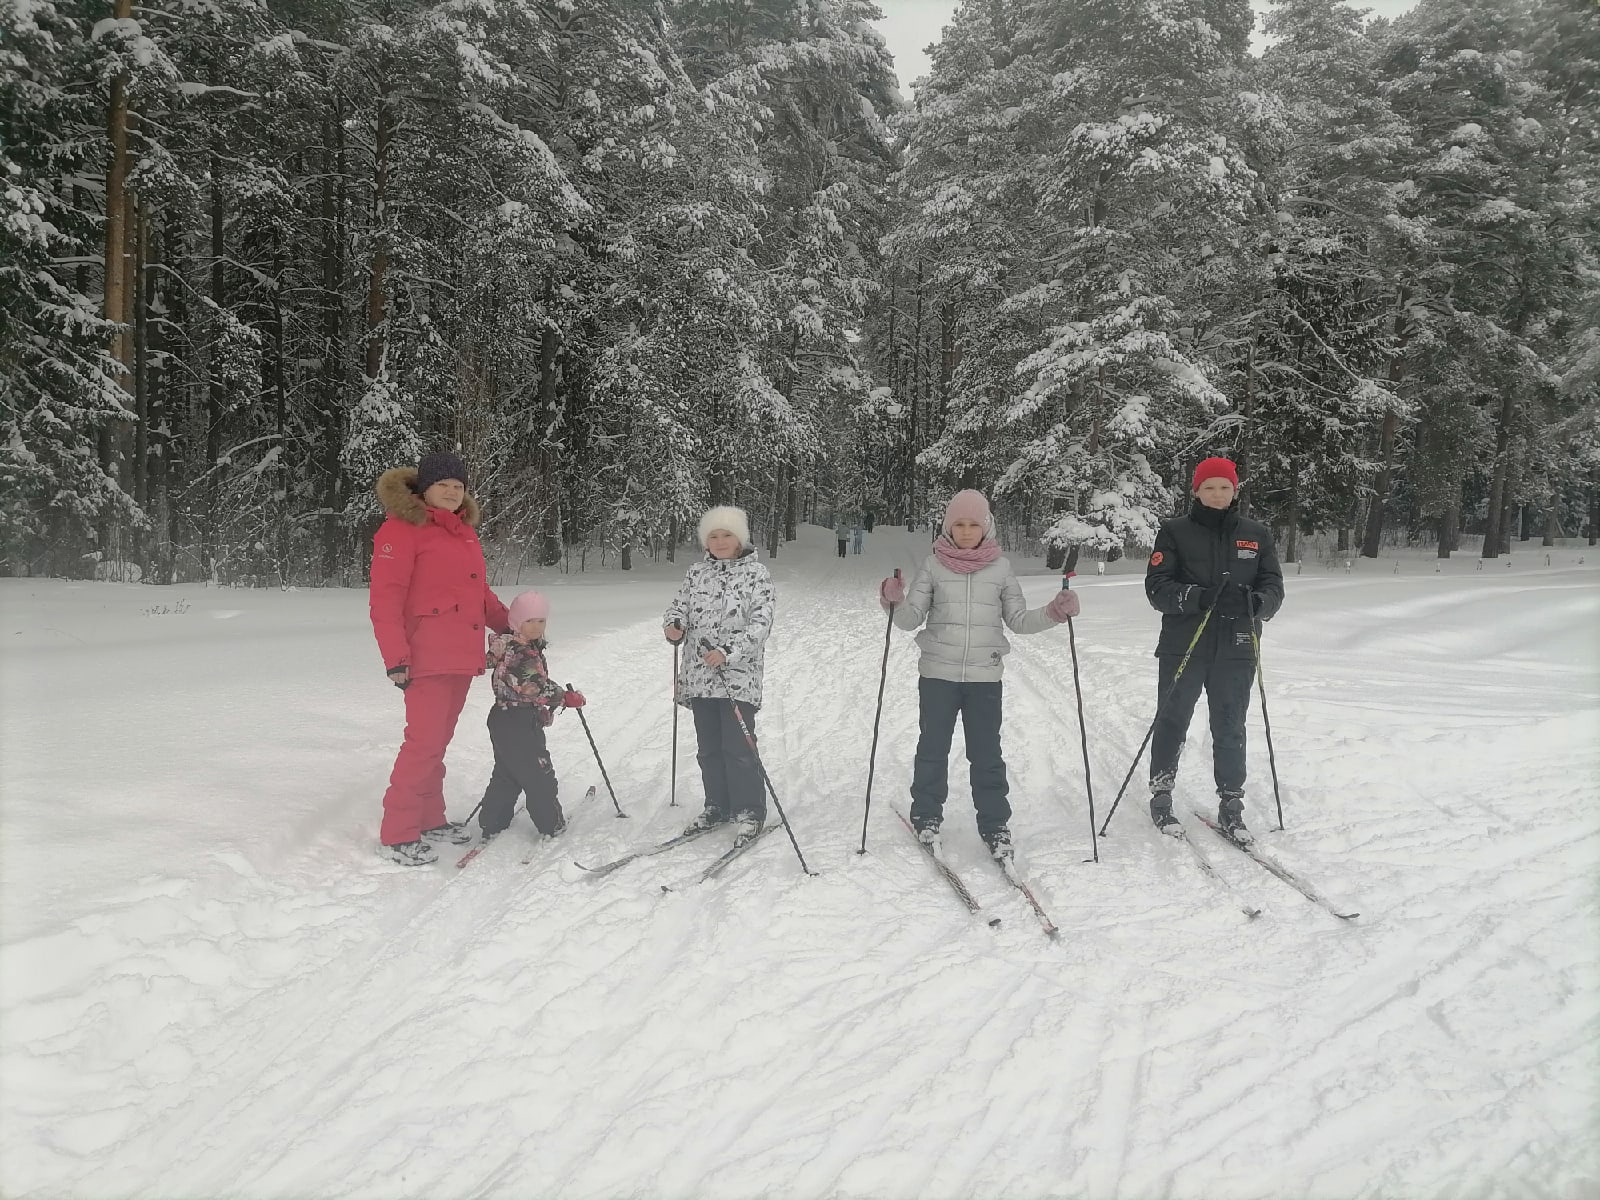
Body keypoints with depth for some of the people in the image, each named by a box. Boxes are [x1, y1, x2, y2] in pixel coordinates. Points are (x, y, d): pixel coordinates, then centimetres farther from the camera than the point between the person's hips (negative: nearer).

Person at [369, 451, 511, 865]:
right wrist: (395, 657, -17)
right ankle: (396, 834, 0)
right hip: (428, 657, -8)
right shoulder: (403, 529, -6)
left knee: (438, 739, 15)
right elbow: (385, 597, -12)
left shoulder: (463, 531, 17)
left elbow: (480, 591, 26)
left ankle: (429, 819, 25)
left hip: (462, 656, 8)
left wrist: (510, 627, 19)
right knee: (424, 741, -9)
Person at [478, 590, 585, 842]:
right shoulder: (522, 654, -22)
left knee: (506, 773, 17)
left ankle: (491, 824, 21)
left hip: (503, 719, 10)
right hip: (519, 724, -10)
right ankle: (551, 825, 13)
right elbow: (538, 688, -26)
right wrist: (566, 698, -18)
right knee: (539, 774, 3)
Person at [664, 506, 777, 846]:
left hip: (738, 675, -5)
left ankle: (749, 812, 7)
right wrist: (674, 626, -10)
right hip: (700, 675, 5)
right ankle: (718, 806, 27)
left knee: (738, 747, -6)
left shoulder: (755, 573, -4)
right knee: (709, 746, 13)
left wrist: (728, 651, -24)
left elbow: (760, 623, -12)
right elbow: (680, 605, 15)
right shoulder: (697, 573, 11)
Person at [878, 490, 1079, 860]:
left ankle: (995, 825, 16)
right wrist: (896, 601, -23)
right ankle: (926, 818, 25)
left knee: (987, 754, 5)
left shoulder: (1000, 567, 4)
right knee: (933, 749, 9)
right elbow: (911, 618, -3)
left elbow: (1019, 619, 7)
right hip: (938, 673, 0)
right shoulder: (933, 565, 0)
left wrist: (1053, 613, -10)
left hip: (985, 676, 0)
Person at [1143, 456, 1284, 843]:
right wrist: (1196, 597, -24)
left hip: (1236, 650, 2)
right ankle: (1161, 797, 24)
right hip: (1183, 647, -2)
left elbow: (1273, 584, 5)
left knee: (1230, 728, 9)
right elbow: (1156, 585, -7)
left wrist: (1258, 602, -18)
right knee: (1172, 722, 8)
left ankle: (1231, 807, 19)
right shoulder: (1175, 532, 0)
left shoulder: (1256, 534, 8)